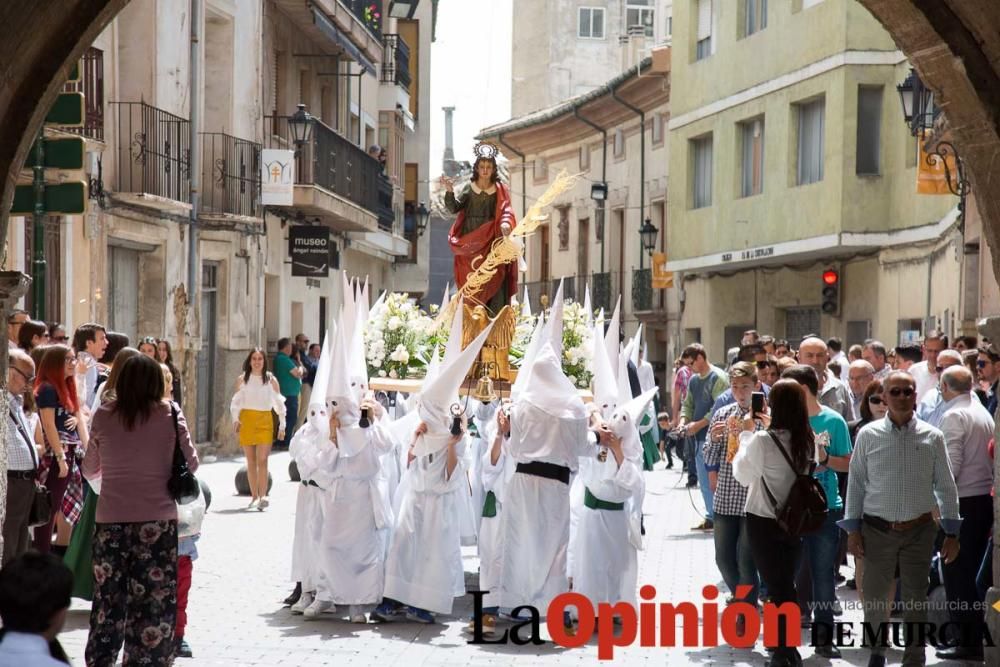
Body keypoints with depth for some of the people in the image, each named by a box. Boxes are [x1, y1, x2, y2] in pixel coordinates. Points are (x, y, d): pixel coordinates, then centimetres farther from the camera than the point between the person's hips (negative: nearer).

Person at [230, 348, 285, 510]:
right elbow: (236, 401, 10)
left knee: (262, 460, -13)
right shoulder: (242, 379, 7)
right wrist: (235, 419, -6)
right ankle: (254, 496, 12)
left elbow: (279, 403, 8)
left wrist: (282, 425, 5)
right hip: (247, 420, 2)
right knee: (251, 461, 5)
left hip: (265, 420, -2)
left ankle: (263, 496, -20)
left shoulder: (271, 380, 4)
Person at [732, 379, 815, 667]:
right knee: (787, 584, 17)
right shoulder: (807, 439, -4)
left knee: (775, 586, 4)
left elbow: (743, 475, -8)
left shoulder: (763, 440, -21)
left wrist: (748, 434, -2)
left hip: (764, 522, -5)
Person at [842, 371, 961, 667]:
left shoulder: (932, 437, -2)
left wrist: (951, 533, 2)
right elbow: (855, 484, 2)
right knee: (875, 598, 11)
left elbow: (946, 487, 3)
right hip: (878, 529, 0)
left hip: (919, 531, 0)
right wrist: (853, 529, 1)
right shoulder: (868, 435, -3)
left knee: (915, 599, 9)